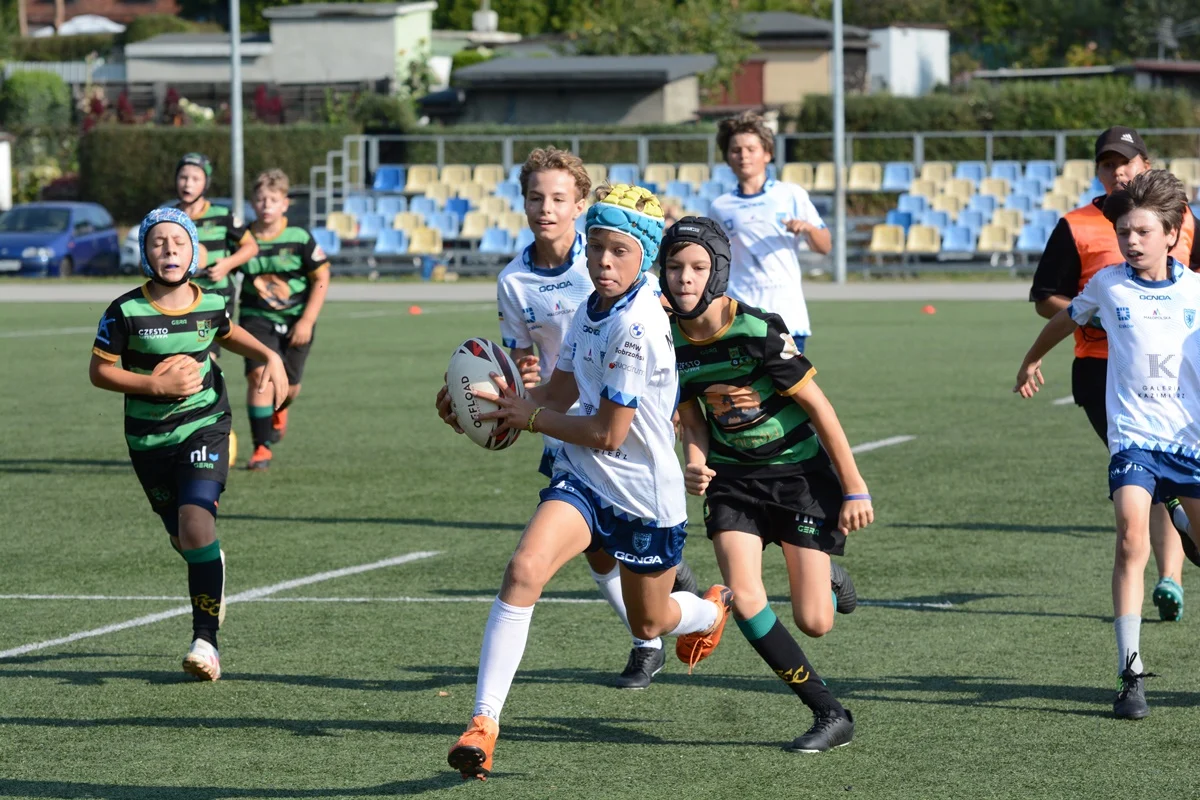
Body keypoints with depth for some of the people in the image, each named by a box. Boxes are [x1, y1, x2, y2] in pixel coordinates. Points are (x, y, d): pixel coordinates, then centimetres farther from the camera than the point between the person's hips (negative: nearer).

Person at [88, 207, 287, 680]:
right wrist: (158, 385, -19)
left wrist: (269, 357, 6)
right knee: (182, 537, 13)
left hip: (204, 427, -1)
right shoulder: (125, 312, -13)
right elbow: (99, 371, -8)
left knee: (196, 525, -20)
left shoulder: (211, 304, -3)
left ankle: (206, 637, -13)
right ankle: (211, 585, 49)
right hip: (149, 438, 1)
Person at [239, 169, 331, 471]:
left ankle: (278, 410, 46)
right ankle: (262, 448, -11)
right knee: (258, 374, -20)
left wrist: (307, 321, -10)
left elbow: (321, 278, -4)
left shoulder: (300, 238, -9)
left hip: (295, 321, 0)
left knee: (289, 386, 5)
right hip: (257, 319, 0)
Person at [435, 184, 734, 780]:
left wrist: (527, 417, -13)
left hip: (645, 495, -5)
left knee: (649, 624, 19)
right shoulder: (591, 311, 2)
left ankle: (713, 609, 57)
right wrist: (497, 400, -4)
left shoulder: (638, 327, -24)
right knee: (523, 570, -23)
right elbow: (559, 393, 13)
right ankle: (483, 722, -22)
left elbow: (608, 433, -21)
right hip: (582, 480, 5)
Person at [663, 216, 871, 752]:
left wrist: (854, 489, -13)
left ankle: (829, 582, 33)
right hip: (733, 474, 4)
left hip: (800, 470, -4)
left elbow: (818, 408, -16)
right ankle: (830, 715, -1)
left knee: (813, 623, -7)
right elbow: (693, 419, 6)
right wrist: (695, 466, -15)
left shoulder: (757, 331, -23)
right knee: (744, 599, -16)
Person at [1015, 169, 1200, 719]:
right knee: (1132, 539, -19)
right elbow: (1067, 318, 21)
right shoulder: (1108, 285, 1)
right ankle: (1131, 674, -16)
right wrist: (1032, 361, 35)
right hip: (1134, 435, -1)